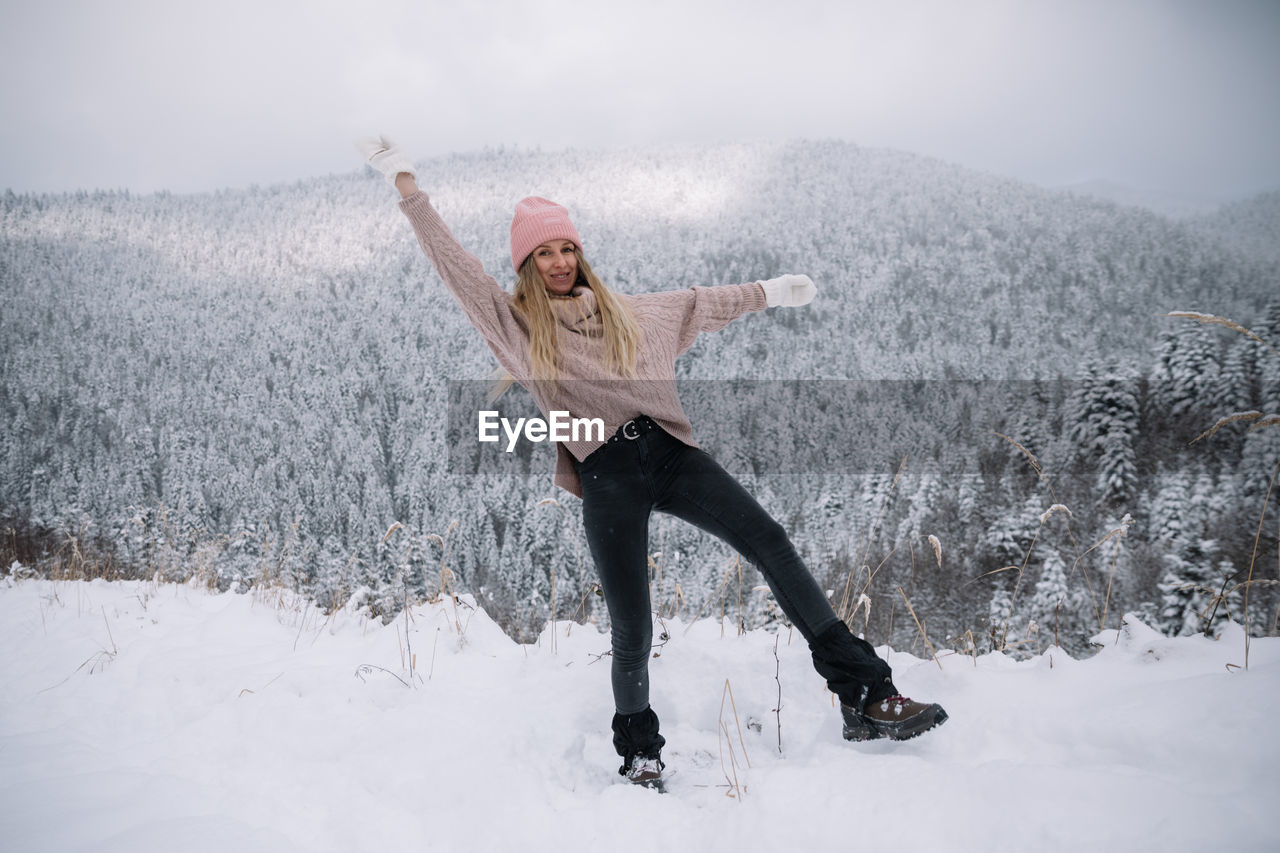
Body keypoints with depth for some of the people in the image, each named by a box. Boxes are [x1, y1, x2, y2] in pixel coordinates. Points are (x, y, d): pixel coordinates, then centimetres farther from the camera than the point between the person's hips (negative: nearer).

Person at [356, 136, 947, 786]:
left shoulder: (629, 313, 23)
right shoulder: (515, 322, 12)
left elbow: (702, 302, 34)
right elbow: (452, 262, 11)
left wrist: (770, 291, 41)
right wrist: (408, 187, 10)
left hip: (670, 453, 3)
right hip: (606, 477, -3)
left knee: (770, 544, -15)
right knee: (631, 633, -6)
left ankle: (866, 696, -13)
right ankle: (639, 750, 21)